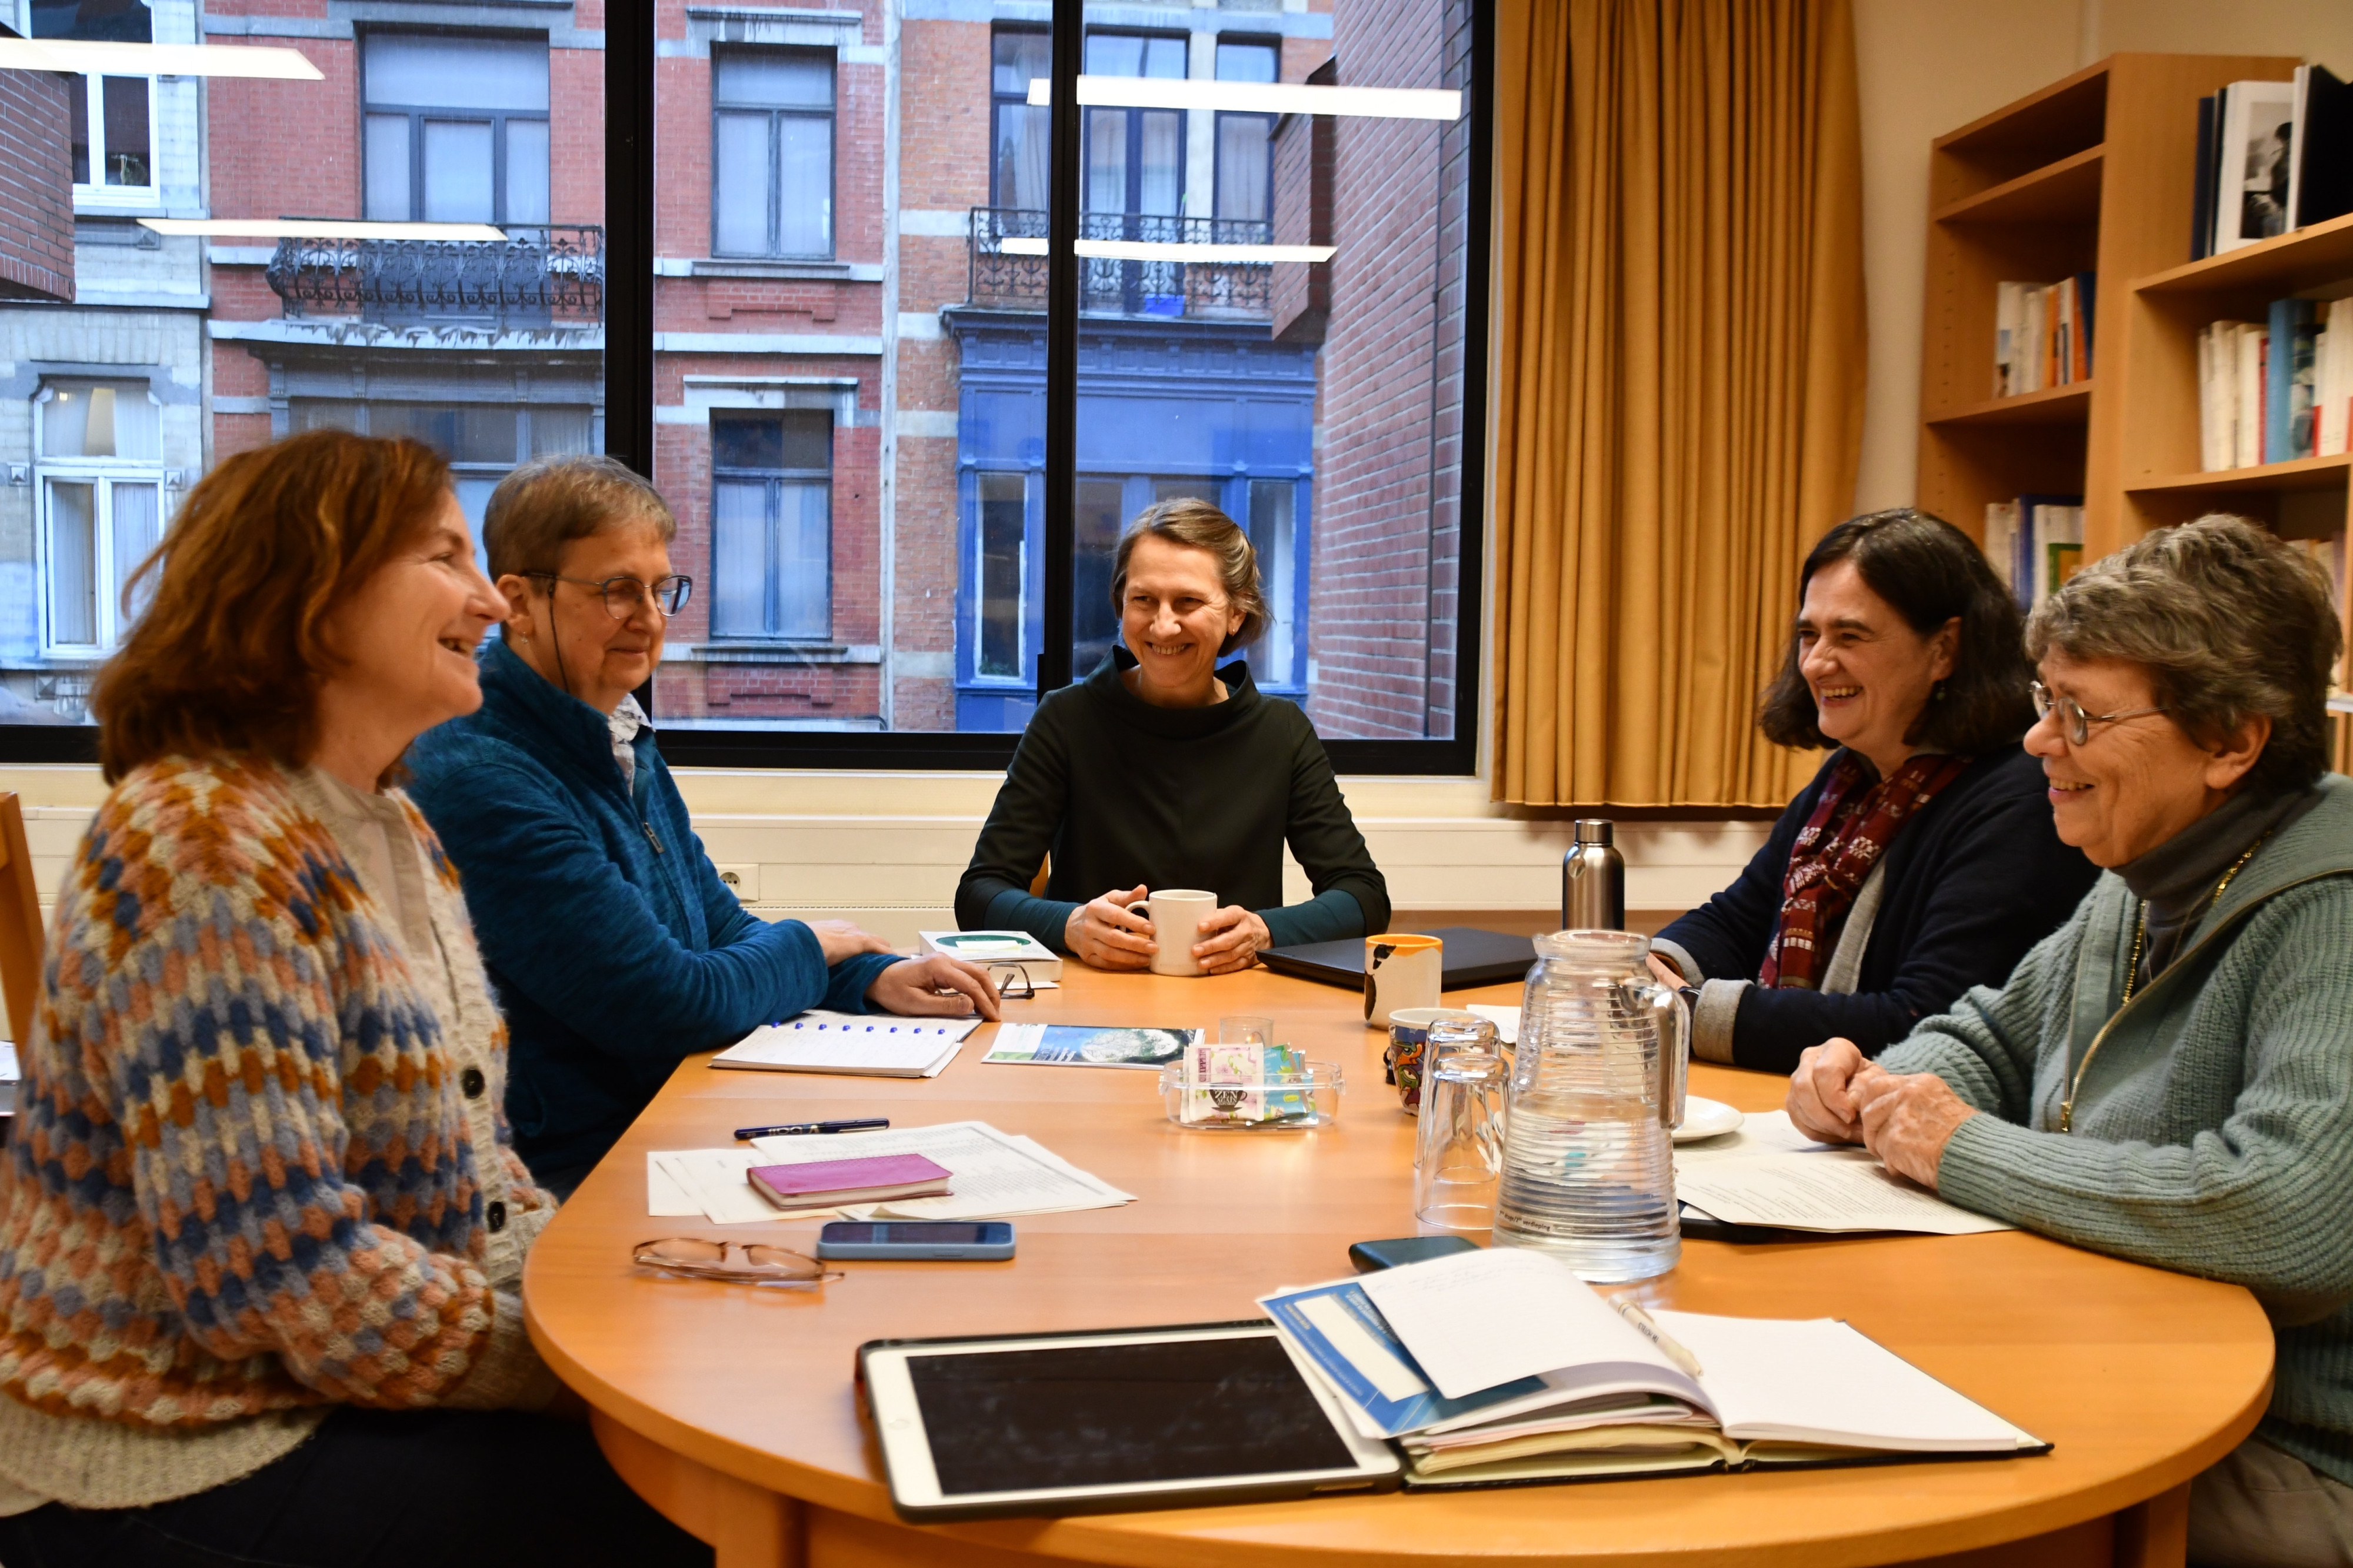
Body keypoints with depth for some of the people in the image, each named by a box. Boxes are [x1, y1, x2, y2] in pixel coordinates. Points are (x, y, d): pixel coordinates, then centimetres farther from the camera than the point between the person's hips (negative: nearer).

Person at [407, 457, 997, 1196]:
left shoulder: (624, 740, 11)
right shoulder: (481, 779, -21)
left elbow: (720, 925, 17)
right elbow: (673, 1008, -21)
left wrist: (874, 977, 0)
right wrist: (806, 948, -2)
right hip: (571, 1178, -9)